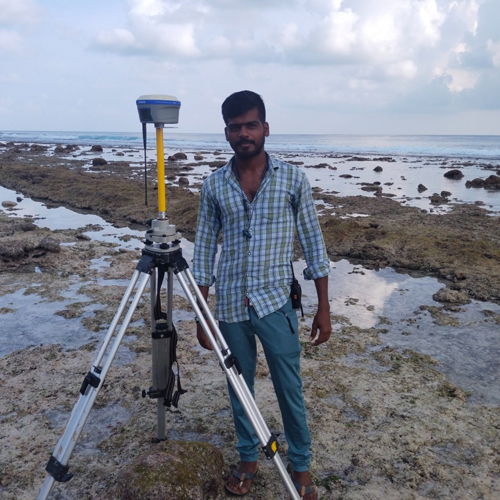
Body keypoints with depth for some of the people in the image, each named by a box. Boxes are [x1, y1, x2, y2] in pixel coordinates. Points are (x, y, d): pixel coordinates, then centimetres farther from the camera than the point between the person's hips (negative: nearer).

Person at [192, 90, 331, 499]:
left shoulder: (293, 180, -3)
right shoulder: (213, 186, 1)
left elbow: (313, 245, 0)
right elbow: (204, 251, 6)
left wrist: (323, 308, -1)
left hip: (276, 303, -2)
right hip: (230, 306, 2)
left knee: (290, 389, 7)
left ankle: (301, 466, 29)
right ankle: (248, 459, 36)